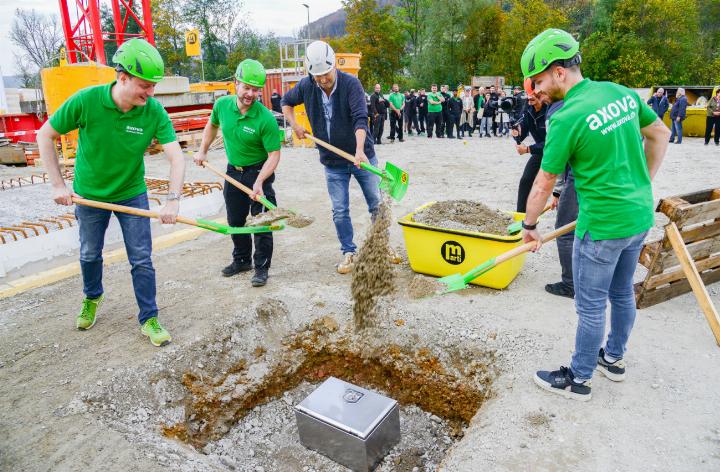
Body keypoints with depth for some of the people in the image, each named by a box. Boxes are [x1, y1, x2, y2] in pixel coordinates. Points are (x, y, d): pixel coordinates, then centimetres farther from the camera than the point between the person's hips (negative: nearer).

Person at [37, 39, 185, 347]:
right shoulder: (86, 101, -22)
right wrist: (58, 185, -12)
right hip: (90, 194, 0)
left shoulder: (154, 111, -21)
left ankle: (148, 319, 15)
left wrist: (173, 200, -35)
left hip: (132, 194, 0)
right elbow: (45, 136, -10)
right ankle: (92, 298, 47)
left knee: (142, 260, 0)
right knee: (90, 255, 18)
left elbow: (176, 157, -23)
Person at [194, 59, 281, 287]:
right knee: (235, 221, 17)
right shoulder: (222, 104, -8)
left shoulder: (266, 118, -24)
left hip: (259, 173, -6)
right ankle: (242, 260, 35)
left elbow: (274, 154, -22)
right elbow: (212, 125, 15)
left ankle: (262, 268, 14)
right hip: (233, 171, 6)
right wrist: (202, 151, 11)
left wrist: (259, 182, -32)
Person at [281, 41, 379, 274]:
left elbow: (360, 118, -29)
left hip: (362, 156, -2)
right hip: (332, 163, 3)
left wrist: (360, 150, -42)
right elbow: (286, 102, 15)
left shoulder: (350, 83, -17)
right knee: (340, 212, 6)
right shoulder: (306, 86, -5)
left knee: (377, 205, 7)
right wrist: (294, 124, -1)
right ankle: (348, 252, 21)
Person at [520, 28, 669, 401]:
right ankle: (613, 358, 42)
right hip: (640, 216, 8)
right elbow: (660, 135, 14)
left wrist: (529, 226, 1)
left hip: (603, 226, -8)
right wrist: (642, 185, 18)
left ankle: (578, 379, 24)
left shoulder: (566, 119, -20)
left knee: (591, 305, 7)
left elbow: (543, 185, -13)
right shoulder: (622, 92, 2)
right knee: (622, 292, 22)